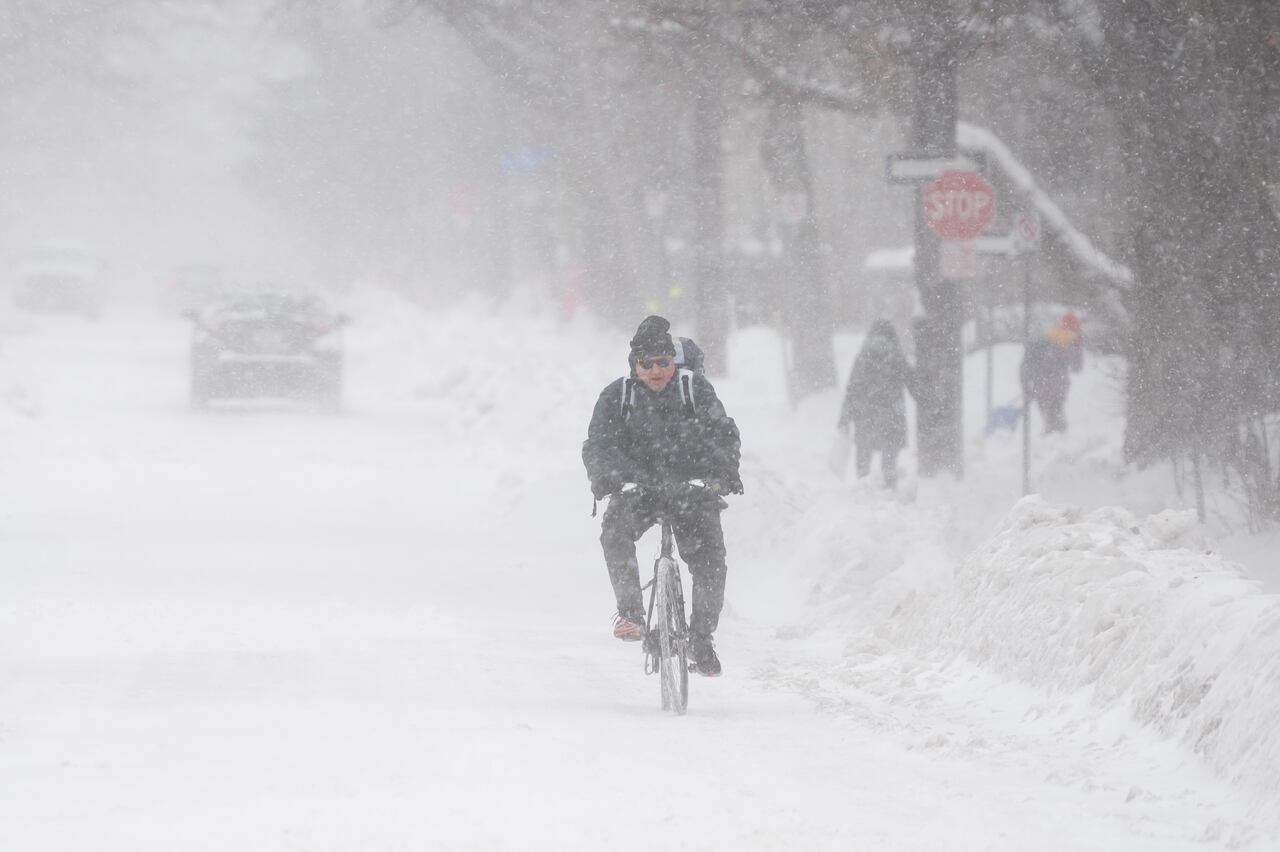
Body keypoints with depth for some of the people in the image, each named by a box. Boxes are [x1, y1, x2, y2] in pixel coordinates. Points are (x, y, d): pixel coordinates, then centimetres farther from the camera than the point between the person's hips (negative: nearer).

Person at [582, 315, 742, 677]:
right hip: (638, 488, 0)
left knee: (709, 559, -15)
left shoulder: (695, 388, -3)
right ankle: (630, 610, -26)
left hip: (693, 486, 0)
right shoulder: (616, 396, -2)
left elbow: (724, 433, -10)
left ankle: (702, 637, 3)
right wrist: (605, 477, -30)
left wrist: (725, 470, -30)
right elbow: (597, 445, -8)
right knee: (615, 528, -31)